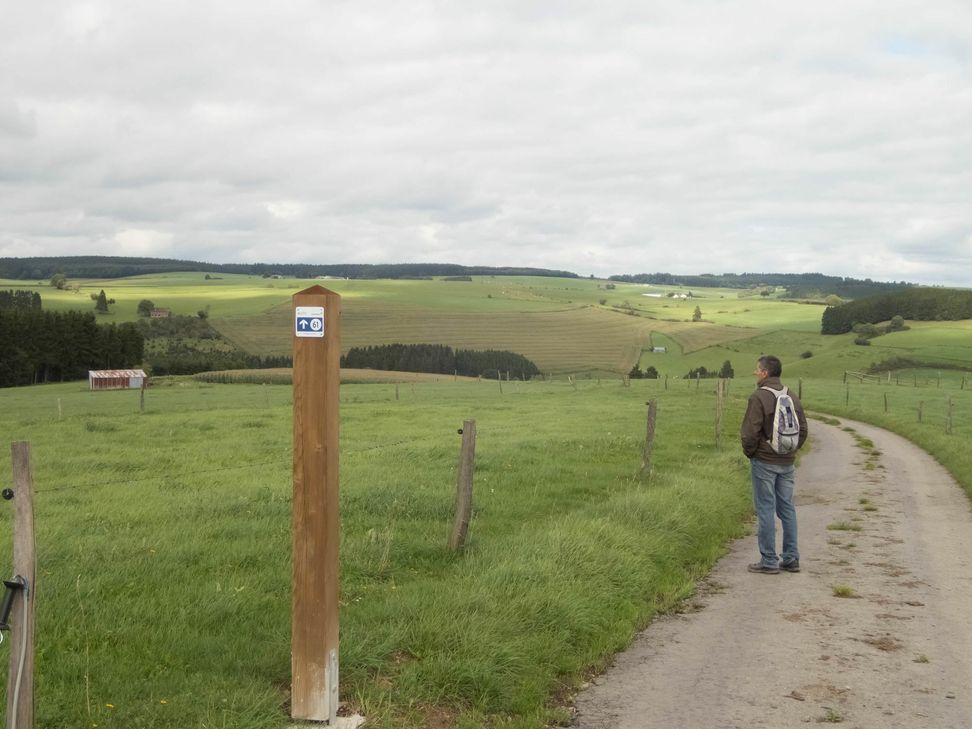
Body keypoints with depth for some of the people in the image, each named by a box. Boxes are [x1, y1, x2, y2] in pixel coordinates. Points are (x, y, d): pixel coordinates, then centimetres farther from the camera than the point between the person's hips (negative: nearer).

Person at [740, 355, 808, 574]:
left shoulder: (759, 397, -15)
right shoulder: (792, 397, 7)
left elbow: (750, 432, -17)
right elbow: (803, 429, 10)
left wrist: (749, 452, -1)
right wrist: (791, 449, 17)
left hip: (764, 461, -7)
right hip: (787, 463, 7)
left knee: (765, 509, -1)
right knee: (787, 508, 12)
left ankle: (768, 561, 2)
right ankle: (791, 558, 16)